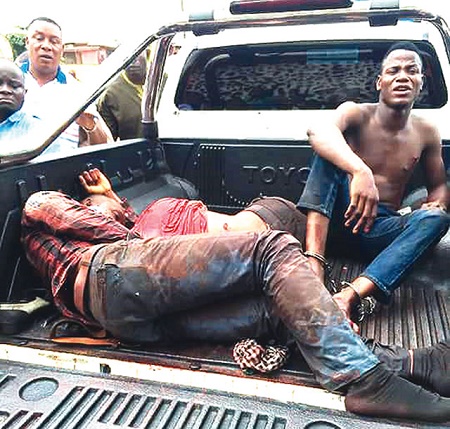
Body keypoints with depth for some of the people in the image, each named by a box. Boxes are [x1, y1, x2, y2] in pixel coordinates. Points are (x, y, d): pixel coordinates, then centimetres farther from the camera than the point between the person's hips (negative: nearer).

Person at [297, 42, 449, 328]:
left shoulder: (426, 133, 4)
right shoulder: (356, 113, -8)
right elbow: (318, 131, -33)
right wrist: (360, 171, -51)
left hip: (382, 228, 3)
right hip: (341, 216, -3)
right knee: (330, 150, -27)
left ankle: (349, 296, -49)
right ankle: (313, 268, -46)